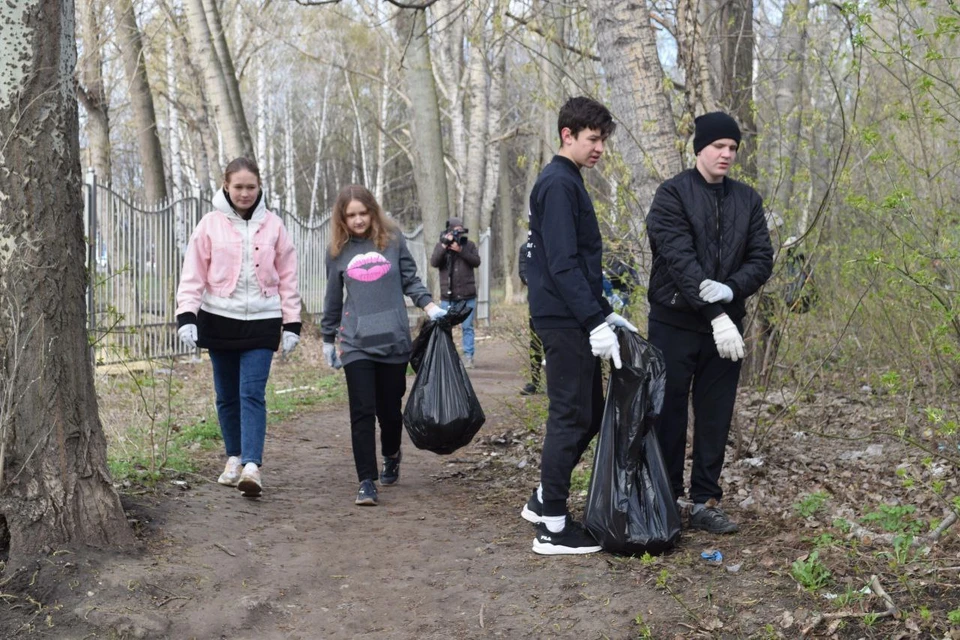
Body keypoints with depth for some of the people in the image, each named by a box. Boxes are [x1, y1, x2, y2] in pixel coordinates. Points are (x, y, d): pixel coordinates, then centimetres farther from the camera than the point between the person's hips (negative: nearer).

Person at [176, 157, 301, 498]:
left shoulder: (272, 225, 4)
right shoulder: (211, 224, 2)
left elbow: (287, 277, 7)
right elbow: (193, 274, 1)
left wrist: (292, 323, 4)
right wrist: (186, 316, -10)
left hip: (261, 321, -1)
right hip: (220, 320, 1)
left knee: (252, 394, -11)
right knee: (227, 396, 10)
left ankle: (252, 466, -17)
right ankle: (235, 457, 25)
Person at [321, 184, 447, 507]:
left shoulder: (393, 238, 3)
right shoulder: (338, 249, 6)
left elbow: (410, 279, 7)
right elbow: (333, 296, 15)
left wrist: (429, 305, -9)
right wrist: (328, 338, 20)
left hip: (394, 338, 0)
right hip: (356, 343, 0)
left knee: (389, 408, 8)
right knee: (362, 411, -7)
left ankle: (391, 455, 38)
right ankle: (367, 481, -2)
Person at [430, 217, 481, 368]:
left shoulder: (469, 244, 7)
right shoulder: (441, 245, 7)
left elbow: (476, 262, -6)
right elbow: (434, 263, -7)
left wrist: (460, 250, -15)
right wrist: (444, 246, -16)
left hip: (467, 296, 0)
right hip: (447, 296, 0)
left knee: (467, 327, 2)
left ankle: (468, 357, 5)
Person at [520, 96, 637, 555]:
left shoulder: (567, 183, 19)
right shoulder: (558, 185, -13)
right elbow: (563, 264, -21)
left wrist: (605, 313, 18)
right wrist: (595, 321, -23)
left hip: (576, 321, 10)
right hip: (564, 321, -10)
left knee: (589, 413, 15)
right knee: (571, 416, -5)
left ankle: (543, 500, 24)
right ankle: (552, 527, 1)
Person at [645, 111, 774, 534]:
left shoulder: (747, 200, 10)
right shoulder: (673, 194, -6)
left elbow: (762, 259, 4)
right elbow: (679, 259, -16)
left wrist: (729, 289, -17)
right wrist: (716, 313, -23)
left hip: (726, 323, 4)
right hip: (675, 322, -4)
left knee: (716, 418, 8)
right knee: (669, 415, 3)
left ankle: (706, 502, 17)